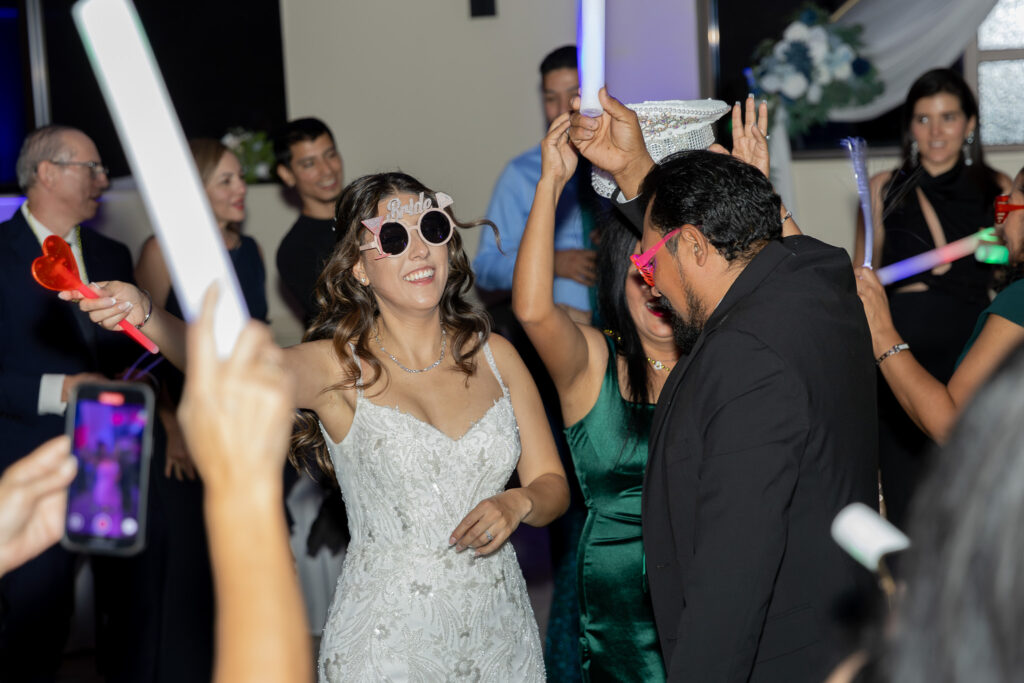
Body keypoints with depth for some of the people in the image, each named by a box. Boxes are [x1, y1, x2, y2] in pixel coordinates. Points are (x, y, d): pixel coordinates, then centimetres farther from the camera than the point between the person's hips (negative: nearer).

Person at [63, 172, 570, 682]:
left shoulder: (494, 355, 2)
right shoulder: (340, 368, -10)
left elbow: (553, 484, 7)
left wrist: (518, 503, -16)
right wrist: (143, 315, -48)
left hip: (500, 632, 4)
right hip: (387, 640, -4)